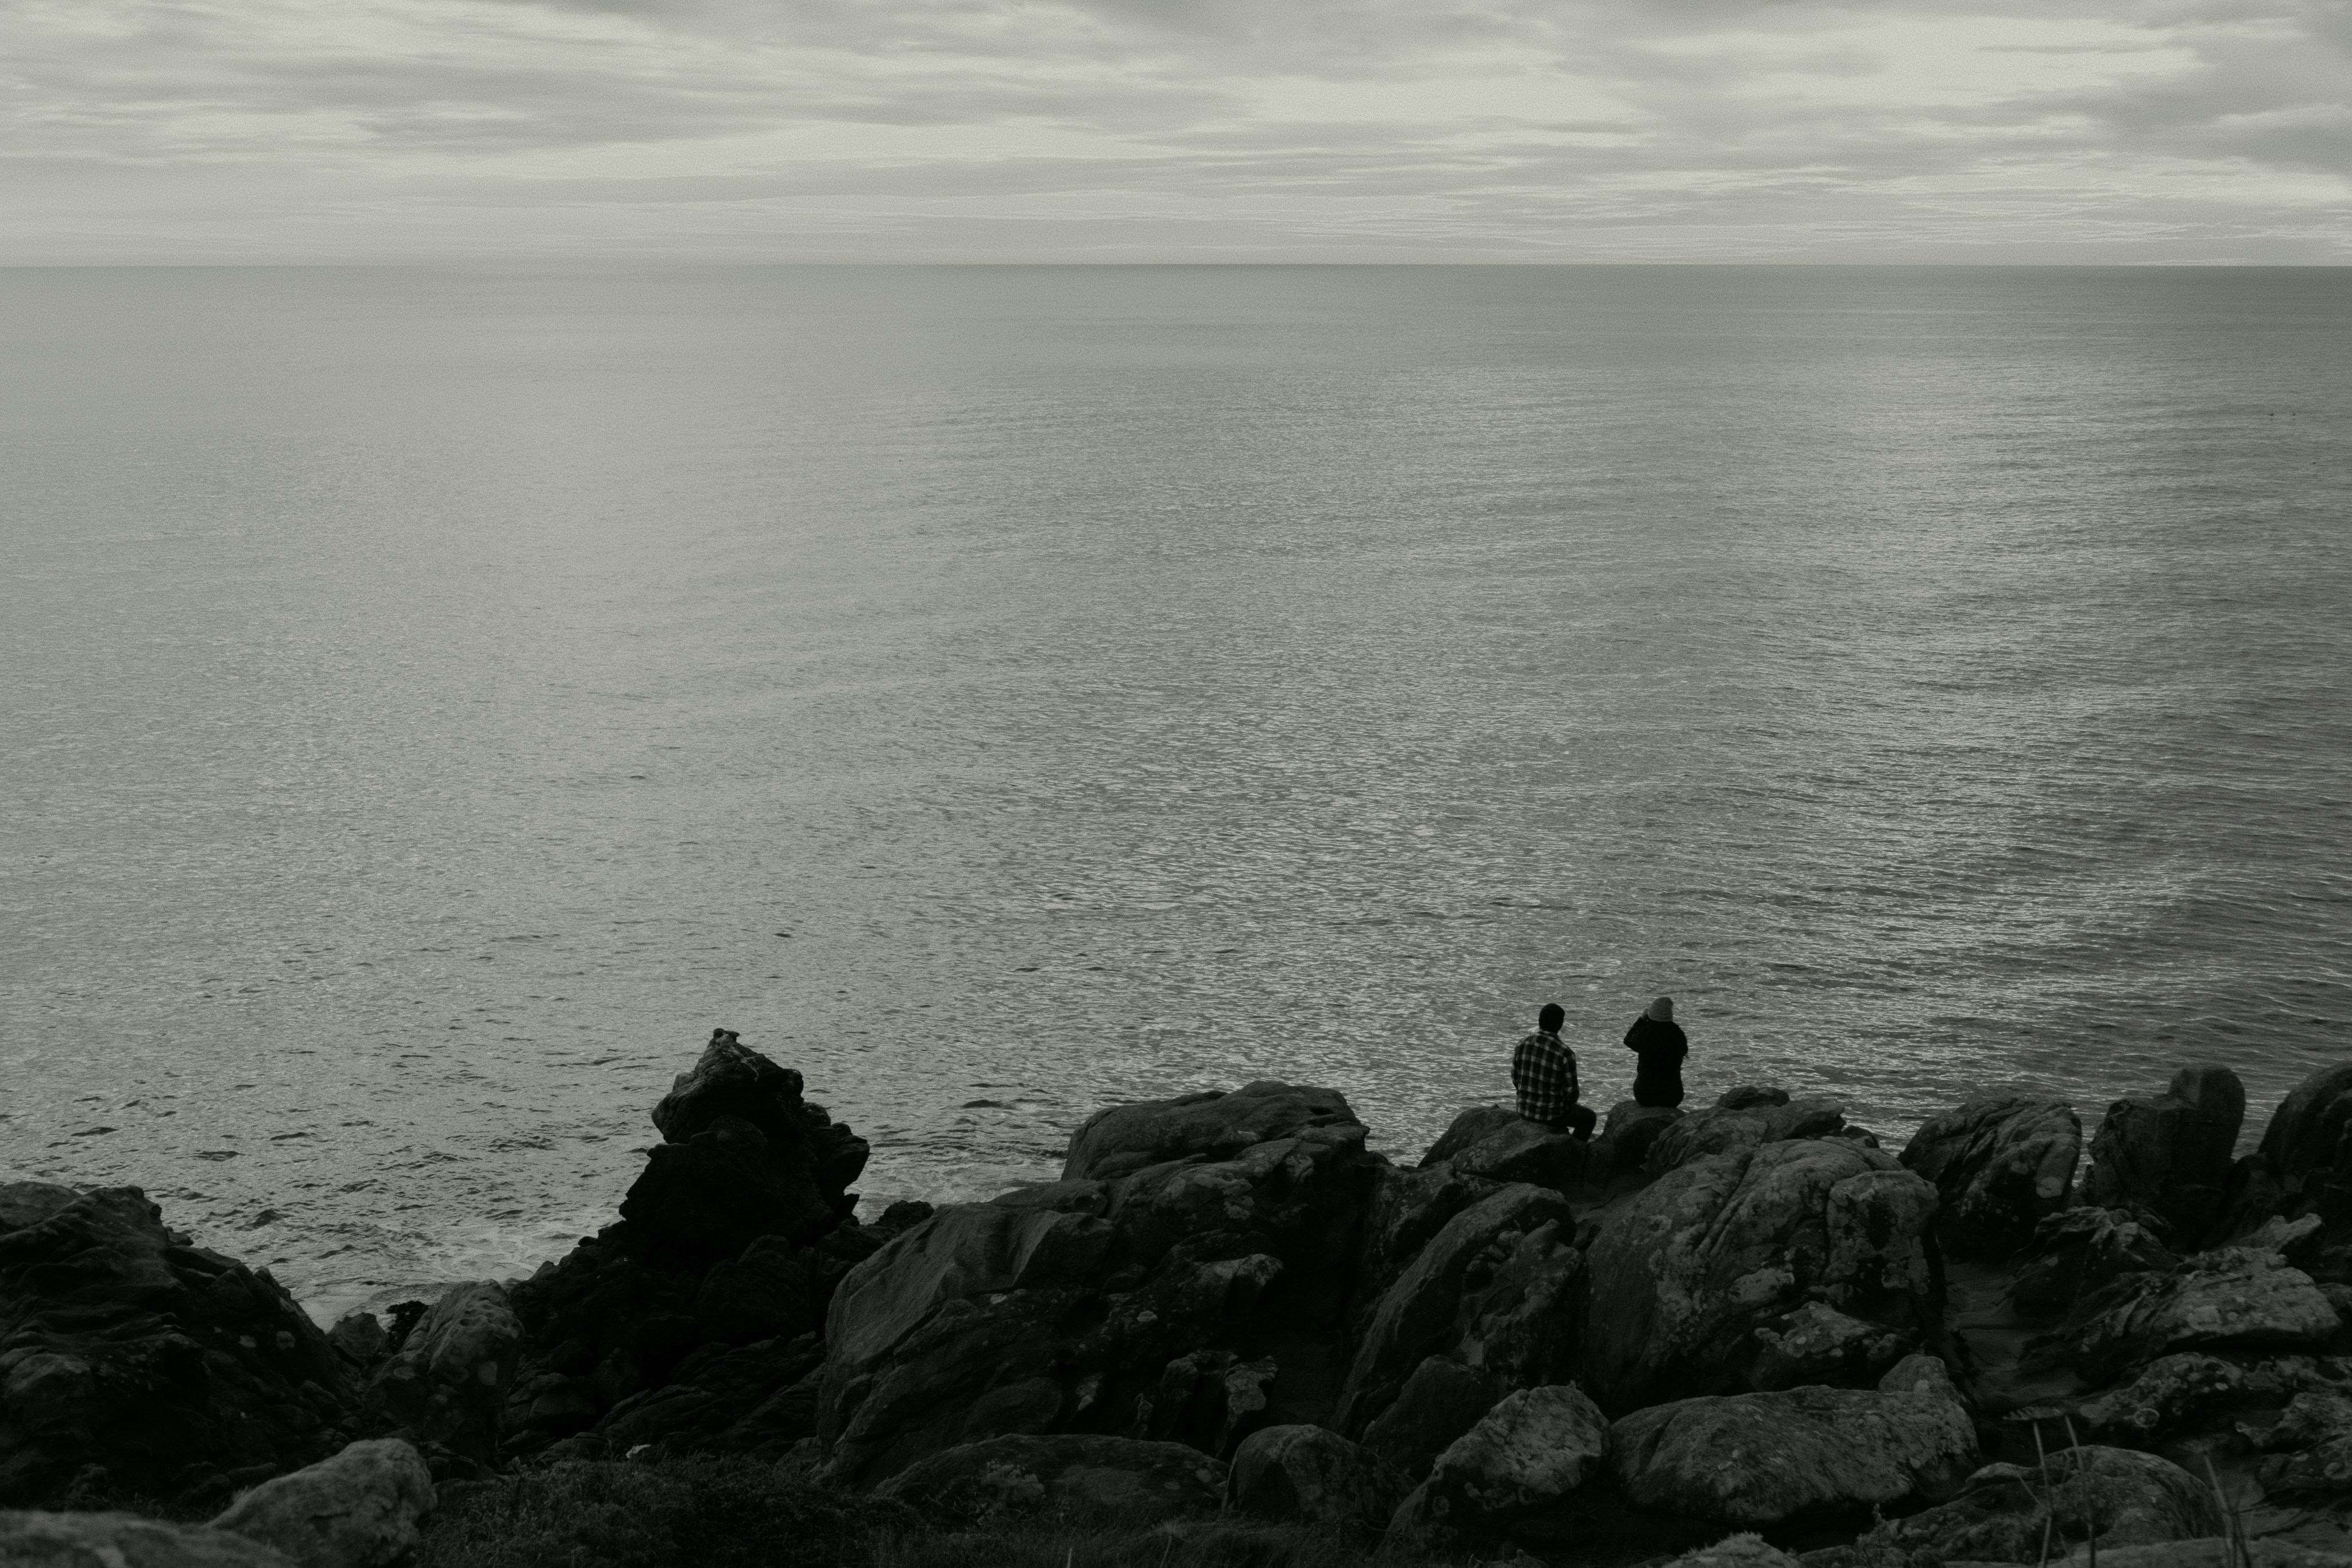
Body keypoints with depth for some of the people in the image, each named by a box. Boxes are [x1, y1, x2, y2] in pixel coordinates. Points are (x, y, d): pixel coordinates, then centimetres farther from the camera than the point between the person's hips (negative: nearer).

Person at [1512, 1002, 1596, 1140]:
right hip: (1551, 1113, -5)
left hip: (1525, 1109, 5)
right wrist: (1568, 1105, 9)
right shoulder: (1565, 1054, -22)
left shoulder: (1523, 1044, -7)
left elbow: (1516, 1079, 4)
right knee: (1589, 1118, 24)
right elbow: (1571, 1092, -14)